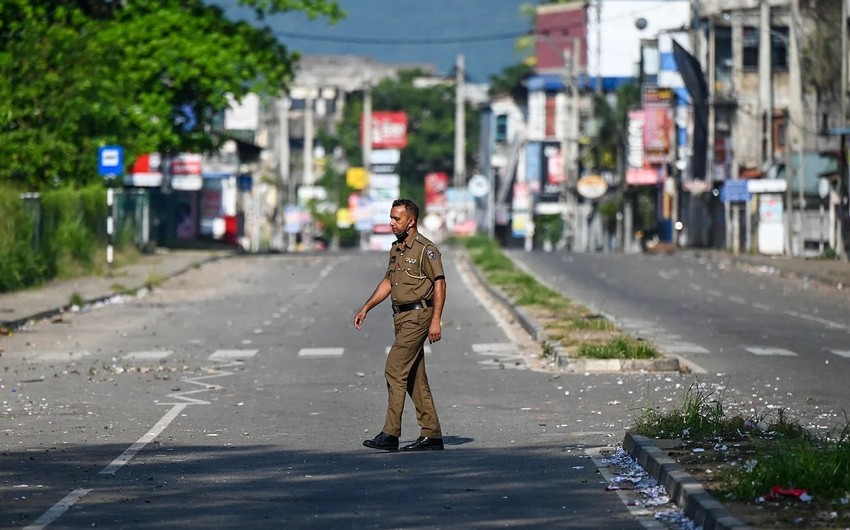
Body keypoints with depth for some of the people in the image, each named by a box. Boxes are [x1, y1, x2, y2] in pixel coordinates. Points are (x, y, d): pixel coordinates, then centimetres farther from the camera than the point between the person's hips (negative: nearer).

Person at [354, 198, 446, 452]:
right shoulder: (396, 249, 15)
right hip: (401, 317, 9)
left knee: (395, 370, -14)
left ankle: (390, 434, -16)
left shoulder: (425, 249, -11)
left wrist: (436, 320, -20)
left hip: (418, 316, -9)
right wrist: (365, 308, 19)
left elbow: (439, 283, -14)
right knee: (414, 377, 8)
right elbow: (387, 282, 24)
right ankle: (431, 435, 11)